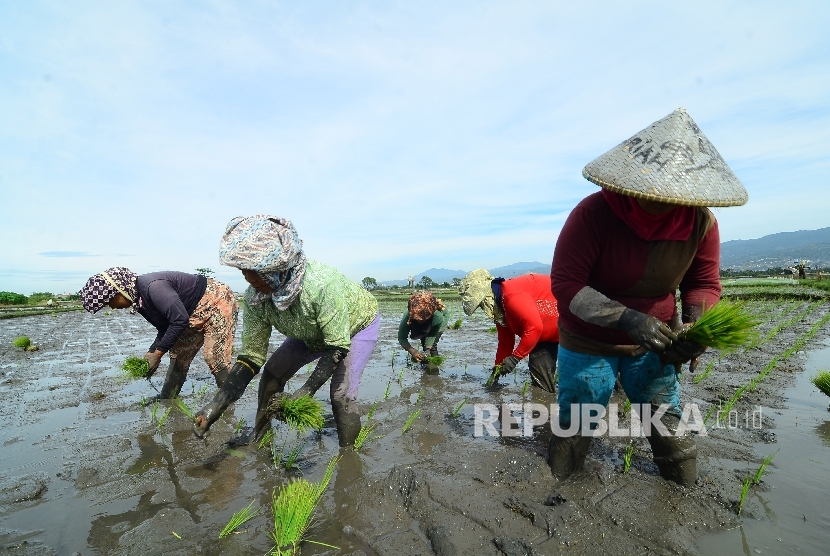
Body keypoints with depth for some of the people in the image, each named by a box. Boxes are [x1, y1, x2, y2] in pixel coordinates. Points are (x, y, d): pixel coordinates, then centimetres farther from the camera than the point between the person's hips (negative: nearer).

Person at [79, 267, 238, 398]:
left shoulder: (152, 286, -28)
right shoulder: (138, 300, 4)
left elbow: (180, 320, -30)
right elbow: (165, 327, 10)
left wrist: (158, 353, -21)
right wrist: (150, 353, -2)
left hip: (217, 302, -10)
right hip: (195, 314, 10)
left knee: (215, 358, -14)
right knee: (178, 356, 14)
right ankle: (165, 400, 28)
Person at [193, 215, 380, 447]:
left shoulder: (321, 283, -43)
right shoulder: (254, 298, -23)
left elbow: (338, 347, -35)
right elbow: (251, 356, -17)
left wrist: (306, 392, -41)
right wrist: (217, 404, -26)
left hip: (358, 323, -6)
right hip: (312, 333, 6)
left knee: (341, 394, -18)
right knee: (272, 373, 2)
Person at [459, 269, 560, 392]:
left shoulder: (511, 295, -30)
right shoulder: (499, 304, 3)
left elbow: (535, 327, -33)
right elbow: (505, 342, 11)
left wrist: (515, 358, -24)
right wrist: (497, 369, 14)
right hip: (547, 331, 10)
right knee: (539, 371, 9)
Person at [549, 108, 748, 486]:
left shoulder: (701, 222, -9)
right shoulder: (593, 213, -23)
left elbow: (704, 284, 2)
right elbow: (565, 284, -23)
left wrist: (696, 325, -20)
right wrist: (626, 318, -33)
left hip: (653, 343, 4)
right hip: (588, 343, -3)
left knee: (671, 430, 11)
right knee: (574, 428, 6)